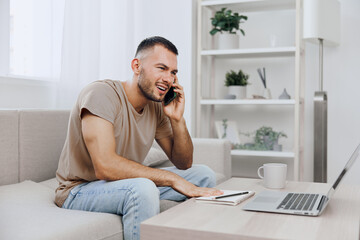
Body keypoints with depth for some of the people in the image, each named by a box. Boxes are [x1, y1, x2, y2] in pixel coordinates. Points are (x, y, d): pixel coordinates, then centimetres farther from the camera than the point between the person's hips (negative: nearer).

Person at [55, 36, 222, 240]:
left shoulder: (157, 107, 0)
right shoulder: (101, 93, -22)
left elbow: (184, 163, 4)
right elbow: (105, 166, -33)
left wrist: (177, 119, -13)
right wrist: (172, 179, -30)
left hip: (129, 186, 8)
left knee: (204, 175, 3)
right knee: (143, 188, -38)